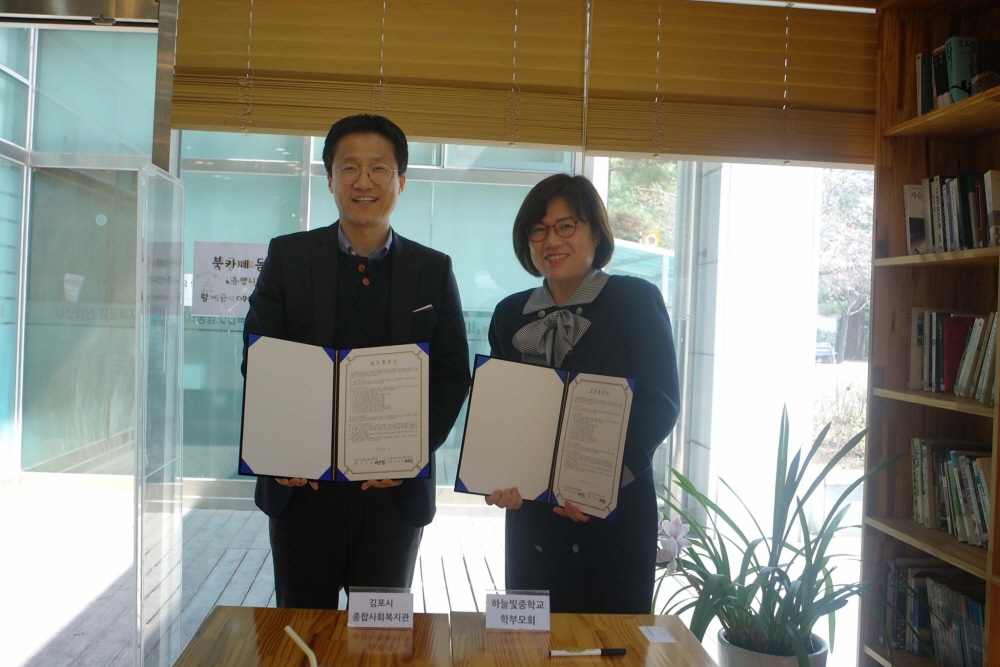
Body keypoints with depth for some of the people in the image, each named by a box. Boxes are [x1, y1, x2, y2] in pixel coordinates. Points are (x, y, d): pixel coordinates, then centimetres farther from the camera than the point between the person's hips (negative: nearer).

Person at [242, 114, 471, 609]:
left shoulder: (434, 271, 4)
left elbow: (453, 376, 3)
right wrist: (280, 450, -13)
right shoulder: (288, 257, 2)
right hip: (302, 484, 0)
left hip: (396, 490, 1)